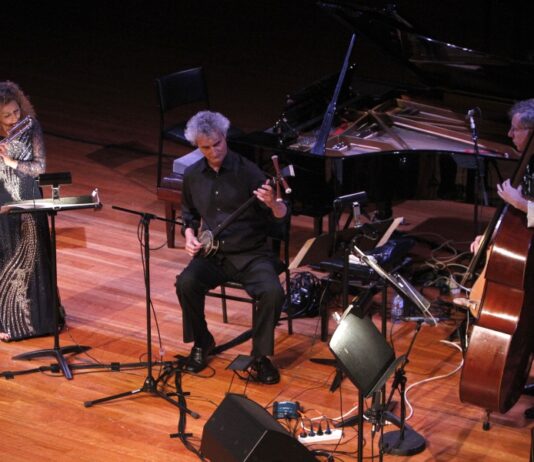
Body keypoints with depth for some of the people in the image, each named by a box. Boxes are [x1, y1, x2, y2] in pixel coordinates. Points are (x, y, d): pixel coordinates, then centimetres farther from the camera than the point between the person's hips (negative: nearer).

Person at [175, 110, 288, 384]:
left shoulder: (247, 172, -10)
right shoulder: (192, 176, 4)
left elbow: (282, 217, -14)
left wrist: (272, 203, -37)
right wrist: (190, 236, 2)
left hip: (251, 254, -3)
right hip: (212, 255, 3)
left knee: (273, 292, -30)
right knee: (186, 284, -27)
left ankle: (260, 356, -8)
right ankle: (201, 343, -1)